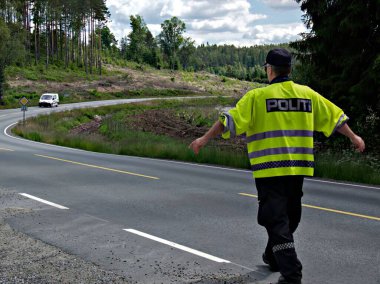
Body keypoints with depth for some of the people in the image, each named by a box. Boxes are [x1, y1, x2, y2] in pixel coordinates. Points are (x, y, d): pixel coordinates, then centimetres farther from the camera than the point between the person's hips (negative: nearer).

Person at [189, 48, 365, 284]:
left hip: (270, 169, -5)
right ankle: (273, 257, 40)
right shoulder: (308, 94, 6)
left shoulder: (257, 96, -7)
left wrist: (205, 139, -4)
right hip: (299, 168, 5)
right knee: (290, 217, 21)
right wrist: (354, 137, 29)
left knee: (277, 220, 0)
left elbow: (230, 121, -12)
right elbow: (335, 118, 15)